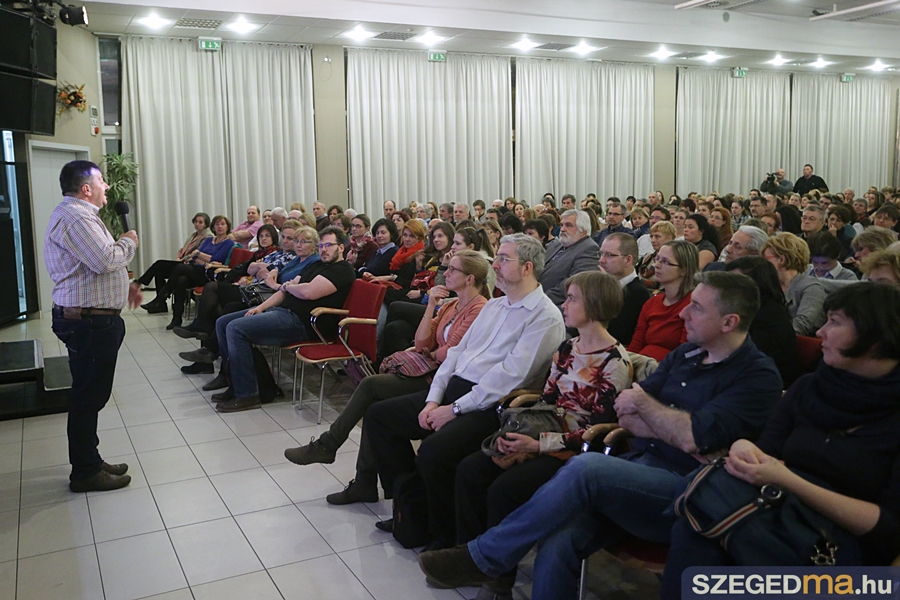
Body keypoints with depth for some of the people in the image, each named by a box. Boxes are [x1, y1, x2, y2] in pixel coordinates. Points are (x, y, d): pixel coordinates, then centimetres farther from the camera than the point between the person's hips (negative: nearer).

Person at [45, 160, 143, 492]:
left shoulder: (79, 215, 19)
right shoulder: (74, 217, -17)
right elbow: (105, 260, -27)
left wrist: (125, 286, 19)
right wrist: (128, 242, -8)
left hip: (93, 319, 11)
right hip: (88, 322, -11)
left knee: (91, 395, 18)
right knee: (88, 396, -2)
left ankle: (89, 462, 29)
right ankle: (85, 473, 8)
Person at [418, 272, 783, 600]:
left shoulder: (758, 377, -5)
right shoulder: (687, 354, 16)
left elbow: (694, 438, -19)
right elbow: (626, 417, 10)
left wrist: (645, 404, -4)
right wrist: (678, 430, -6)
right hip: (639, 467, 6)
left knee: (586, 468, -30)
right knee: (558, 544, -22)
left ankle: (483, 558, -16)